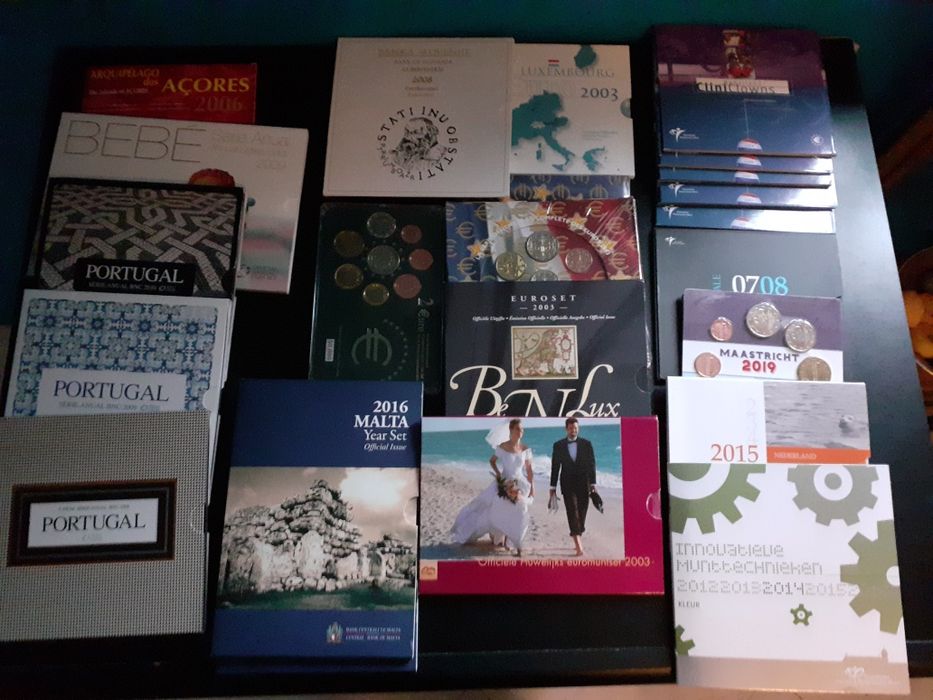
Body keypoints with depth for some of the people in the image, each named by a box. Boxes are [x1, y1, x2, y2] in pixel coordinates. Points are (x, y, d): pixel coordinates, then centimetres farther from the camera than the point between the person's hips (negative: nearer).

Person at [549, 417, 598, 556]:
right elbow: (555, 468, 3)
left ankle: (578, 541, 26)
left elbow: (592, 465, 0)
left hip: (583, 484, 1)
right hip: (568, 484, -1)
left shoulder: (586, 444, 1)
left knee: (581, 514, 7)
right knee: (572, 514, -11)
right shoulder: (558, 445, 1)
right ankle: (579, 547, -15)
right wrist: (553, 488, 2)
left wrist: (593, 484, -7)